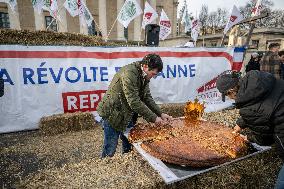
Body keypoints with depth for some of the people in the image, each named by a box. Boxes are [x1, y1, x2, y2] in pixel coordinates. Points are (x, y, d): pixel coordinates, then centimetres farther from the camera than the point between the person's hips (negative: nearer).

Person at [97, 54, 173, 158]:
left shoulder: (144, 76, 2)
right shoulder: (129, 73, -26)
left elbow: (147, 98, 6)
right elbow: (134, 102, -28)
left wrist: (160, 114, -3)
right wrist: (153, 118, -22)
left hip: (127, 114, 9)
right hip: (113, 114, -8)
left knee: (129, 146, 16)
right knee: (110, 150, 3)